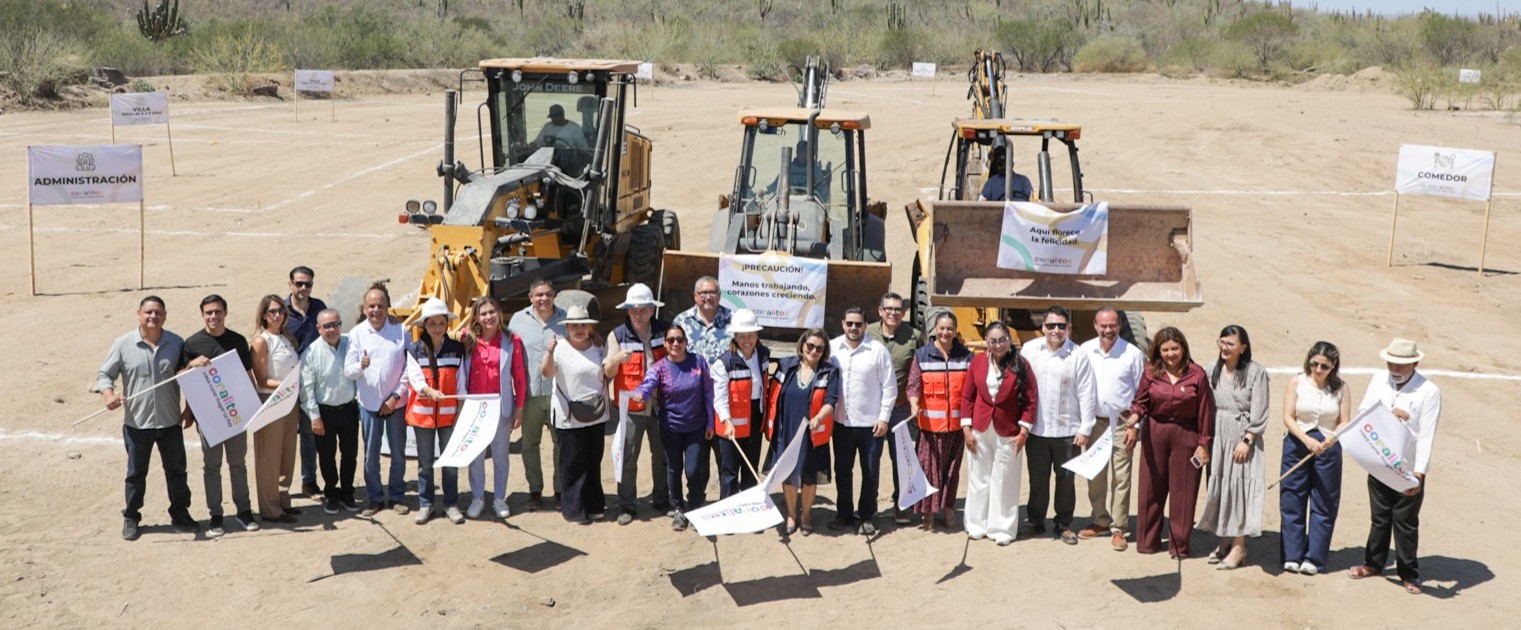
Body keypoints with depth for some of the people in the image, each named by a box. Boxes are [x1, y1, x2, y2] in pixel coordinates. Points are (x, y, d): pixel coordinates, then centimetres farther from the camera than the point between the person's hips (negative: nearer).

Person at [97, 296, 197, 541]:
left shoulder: (176, 343, 1)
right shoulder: (123, 344, -5)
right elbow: (104, 374, -2)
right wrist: (108, 394, -23)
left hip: (170, 421, 2)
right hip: (137, 422, -2)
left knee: (176, 470, 12)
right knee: (136, 473, 9)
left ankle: (180, 514, 26)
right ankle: (130, 518, 23)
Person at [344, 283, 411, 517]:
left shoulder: (400, 331, -3)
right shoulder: (356, 333, -3)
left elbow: (409, 367, -2)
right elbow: (348, 371, -6)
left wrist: (396, 396, -8)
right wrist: (361, 366, -28)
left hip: (395, 403, 0)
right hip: (369, 403, 0)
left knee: (398, 453, 9)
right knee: (370, 455, 6)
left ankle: (397, 496, 23)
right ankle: (375, 498, 19)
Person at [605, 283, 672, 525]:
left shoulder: (664, 330, 3)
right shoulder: (617, 335, -1)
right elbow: (609, 372, -8)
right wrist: (617, 359, -29)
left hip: (660, 404, 2)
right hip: (631, 406, -2)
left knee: (662, 454, 12)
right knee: (628, 457, -1)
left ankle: (662, 500, 26)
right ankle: (627, 506, 8)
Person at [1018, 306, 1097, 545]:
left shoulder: (1079, 356, -5)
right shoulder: (1029, 350, -2)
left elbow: (1087, 395, -3)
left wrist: (1085, 429, -5)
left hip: (1067, 430, -1)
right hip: (1036, 429, 1)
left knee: (1066, 479, 8)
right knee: (1037, 478, 11)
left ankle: (1064, 524, 22)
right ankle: (1036, 521, 25)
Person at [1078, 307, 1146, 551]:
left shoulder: (1133, 354, -6)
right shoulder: (1085, 351, 0)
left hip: (1121, 422, -3)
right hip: (1094, 421, 3)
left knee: (1121, 477, -2)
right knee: (1095, 476, 11)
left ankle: (1118, 528, 6)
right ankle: (1101, 521, 24)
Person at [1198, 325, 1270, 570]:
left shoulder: (1256, 372, -7)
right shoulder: (1213, 371, 7)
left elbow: (1258, 412, -9)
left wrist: (1246, 440, -15)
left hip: (1243, 438, -5)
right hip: (1218, 436, 5)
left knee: (1238, 487, -4)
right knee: (1218, 487, 8)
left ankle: (1238, 546, 2)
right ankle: (1224, 540, 19)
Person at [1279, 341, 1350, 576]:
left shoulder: (1342, 389, 0)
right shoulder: (1297, 383, -2)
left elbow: (1344, 422, -1)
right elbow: (1288, 418, -5)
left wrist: (1330, 439, -21)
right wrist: (1307, 440, -19)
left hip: (1328, 448, 0)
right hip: (1297, 444, 0)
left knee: (1324, 504, 3)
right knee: (1292, 502, 4)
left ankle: (1314, 558, 11)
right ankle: (1292, 556, 13)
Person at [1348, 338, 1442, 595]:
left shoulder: (1429, 392, -15)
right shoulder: (1379, 381, 0)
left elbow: (1427, 436, -19)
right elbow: (1363, 412, -3)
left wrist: (1419, 473, -27)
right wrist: (1388, 414, -23)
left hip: (1408, 470, -4)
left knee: (1406, 523, 6)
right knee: (1379, 517, 17)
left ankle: (1409, 574, 20)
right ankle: (1373, 563, 31)